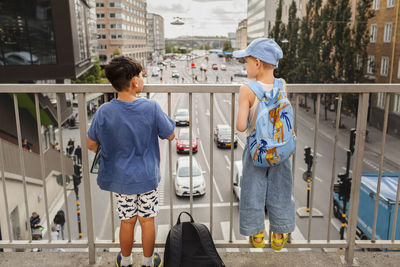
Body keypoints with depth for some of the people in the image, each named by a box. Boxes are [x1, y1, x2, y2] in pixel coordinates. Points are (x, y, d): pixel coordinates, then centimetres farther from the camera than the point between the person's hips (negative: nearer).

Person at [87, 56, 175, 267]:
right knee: (147, 220, 16)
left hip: (121, 179, 1)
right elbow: (170, 135, -6)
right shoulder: (151, 107, -19)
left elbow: (91, 144, -2)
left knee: (127, 221, 18)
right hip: (147, 177, -1)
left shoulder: (104, 112, -15)